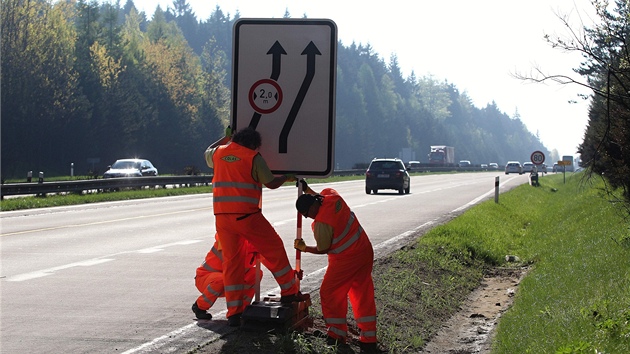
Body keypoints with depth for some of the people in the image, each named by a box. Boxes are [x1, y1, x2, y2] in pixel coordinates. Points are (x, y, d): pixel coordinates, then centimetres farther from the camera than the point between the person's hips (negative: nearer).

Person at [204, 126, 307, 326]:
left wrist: (225, 139, 48)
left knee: (231, 261, 9)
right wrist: (286, 178, 18)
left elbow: (208, 153, 36)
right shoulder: (253, 158, -3)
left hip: (222, 217, 5)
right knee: (274, 249, 13)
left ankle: (234, 313, 6)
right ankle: (289, 292, 21)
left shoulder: (219, 153, 11)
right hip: (246, 215, -5)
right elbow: (271, 183, -1)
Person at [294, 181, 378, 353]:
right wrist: (306, 189, 26)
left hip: (345, 259, -9)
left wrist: (304, 248, 4)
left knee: (330, 293, 8)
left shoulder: (321, 223, -24)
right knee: (363, 294, 11)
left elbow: (323, 249, -9)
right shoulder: (332, 196, -4)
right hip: (366, 251, 9)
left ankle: (337, 335, 14)